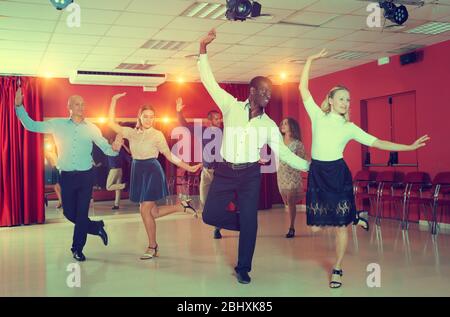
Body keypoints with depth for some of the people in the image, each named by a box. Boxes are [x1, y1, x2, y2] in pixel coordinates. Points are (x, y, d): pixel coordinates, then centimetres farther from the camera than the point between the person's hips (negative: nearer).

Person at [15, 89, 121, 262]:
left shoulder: (91, 128, 1)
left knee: (81, 213, 1)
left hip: (86, 176, -1)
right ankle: (96, 227, 33)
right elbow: (31, 125, 4)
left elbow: (105, 148, 0)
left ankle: (77, 248, 17)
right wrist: (19, 106, -5)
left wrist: (114, 149, -23)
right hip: (67, 176, 1)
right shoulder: (58, 124, 2)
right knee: (69, 212, 9)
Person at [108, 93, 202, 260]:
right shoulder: (132, 132, 7)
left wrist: (189, 168, -7)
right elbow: (111, 123, 4)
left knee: (145, 210, -7)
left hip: (152, 172, -5)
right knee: (153, 212, 2)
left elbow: (170, 156, -2)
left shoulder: (157, 134, -4)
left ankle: (152, 247, 9)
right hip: (138, 172, 5)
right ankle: (183, 206, 22)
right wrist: (114, 101, 2)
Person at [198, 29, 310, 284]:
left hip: (250, 174, 1)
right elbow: (209, 81, -2)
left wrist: (310, 167, -1)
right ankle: (246, 224, 24)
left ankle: (243, 269, 15)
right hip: (225, 171, 0)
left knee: (250, 221, -1)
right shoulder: (232, 106, 1)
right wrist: (203, 49, -9)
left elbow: (284, 152, 6)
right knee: (210, 215, -5)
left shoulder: (269, 125, 5)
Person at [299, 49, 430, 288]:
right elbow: (303, 89, 3)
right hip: (317, 174, 0)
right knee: (316, 225, 0)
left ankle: (337, 269, 18)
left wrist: (409, 147, 0)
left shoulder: (349, 127, 5)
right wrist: (310, 61, 1)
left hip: (338, 174, 0)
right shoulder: (318, 116, 4)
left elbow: (376, 142, 4)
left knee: (340, 225, -1)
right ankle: (351, 216, 30)